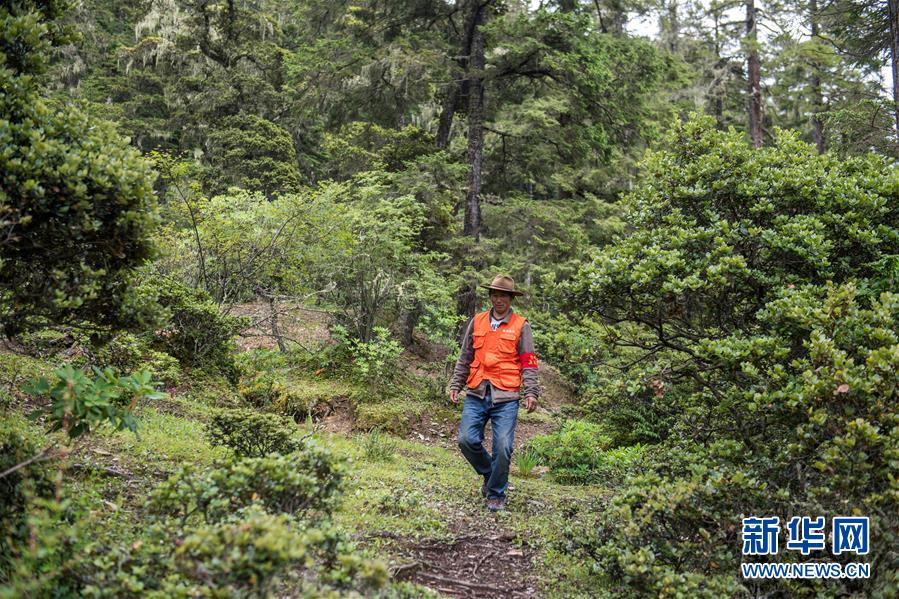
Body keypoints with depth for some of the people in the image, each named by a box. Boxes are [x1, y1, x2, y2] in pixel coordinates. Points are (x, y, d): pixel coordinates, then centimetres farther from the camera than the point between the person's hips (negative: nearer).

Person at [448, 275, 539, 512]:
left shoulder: (521, 326, 2)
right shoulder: (477, 322, 10)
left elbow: (528, 363, 1)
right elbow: (465, 358, 16)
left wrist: (531, 392, -9)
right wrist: (455, 385, 11)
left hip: (506, 397, -3)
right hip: (477, 394, 3)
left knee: (502, 447, -6)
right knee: (467, 440, -5)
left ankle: (496, 494, 13)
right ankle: (489, 473, 23)